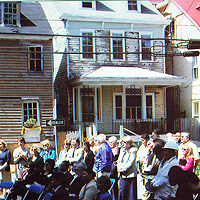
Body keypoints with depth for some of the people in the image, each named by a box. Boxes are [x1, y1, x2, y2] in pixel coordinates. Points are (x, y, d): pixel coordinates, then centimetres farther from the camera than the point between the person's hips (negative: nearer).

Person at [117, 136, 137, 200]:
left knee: (131, 192, -3)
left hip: (130, 175, -7)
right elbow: (119, 160, 17)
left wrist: (123, 169, -13)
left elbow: (131, 162, -13)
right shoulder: (122, 150, 16)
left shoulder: (133, 150, -7)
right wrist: (119, 167, -2)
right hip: (122, 174, 7)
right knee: (122, 191, 7)